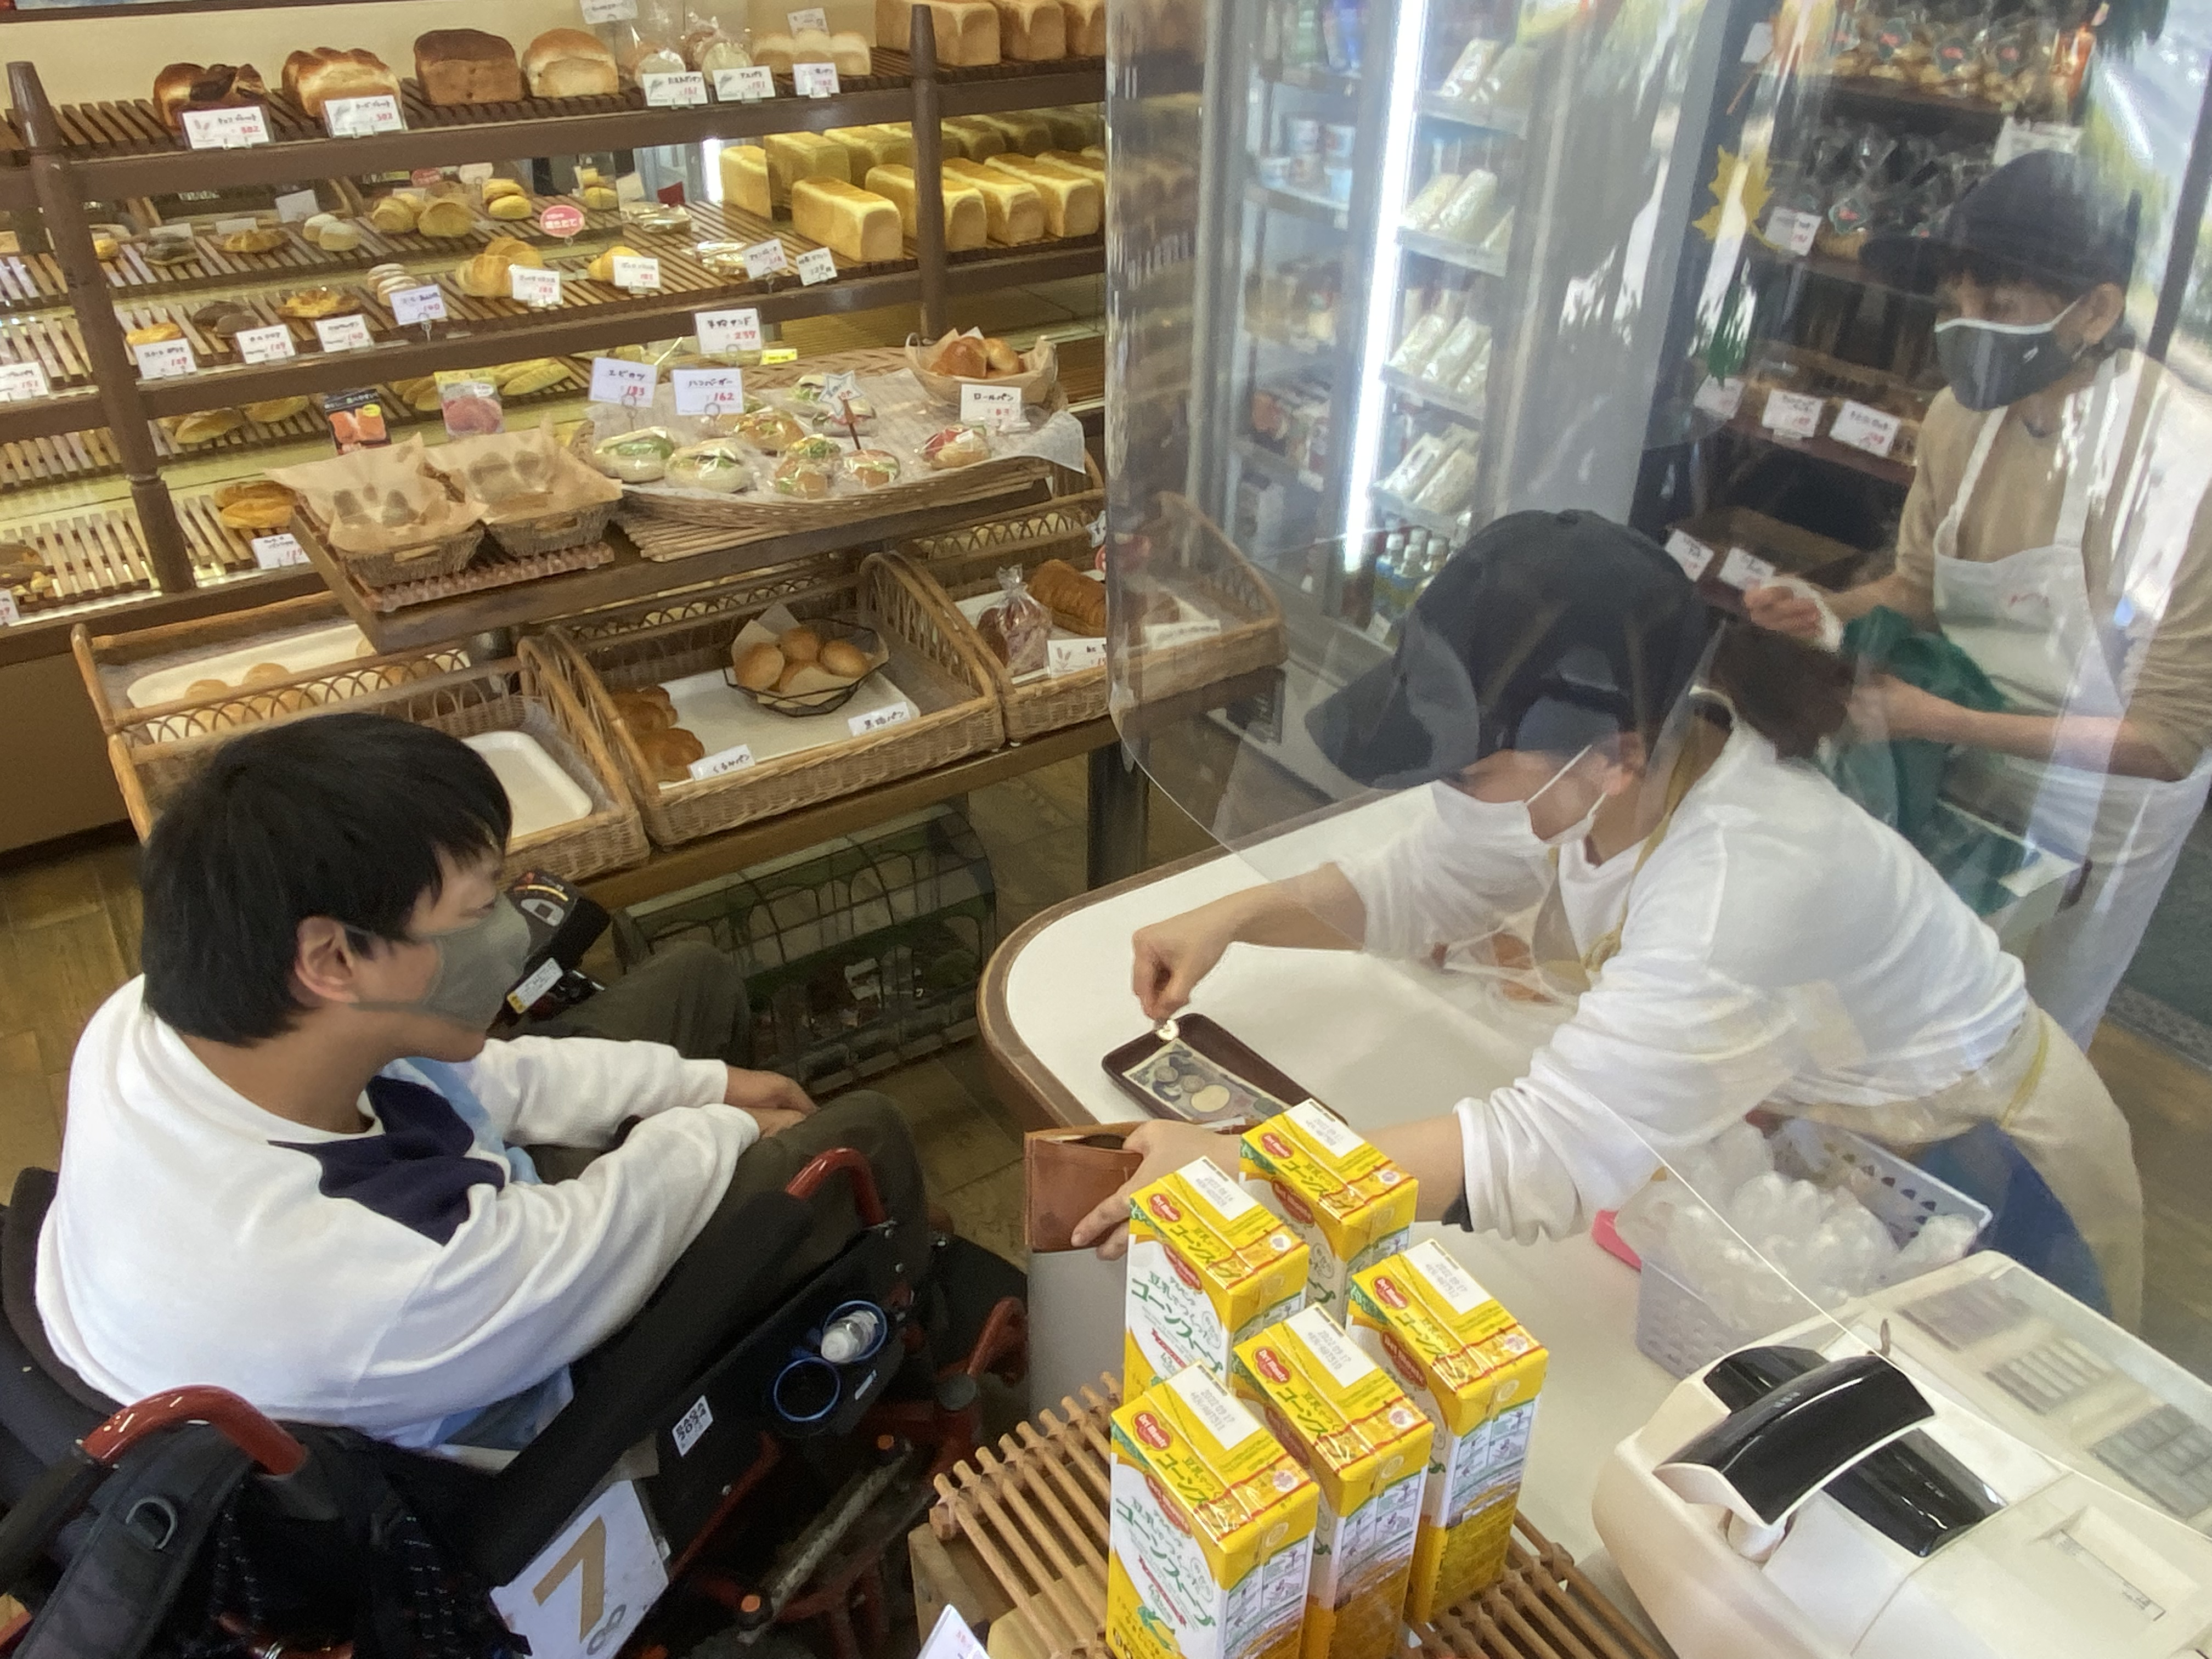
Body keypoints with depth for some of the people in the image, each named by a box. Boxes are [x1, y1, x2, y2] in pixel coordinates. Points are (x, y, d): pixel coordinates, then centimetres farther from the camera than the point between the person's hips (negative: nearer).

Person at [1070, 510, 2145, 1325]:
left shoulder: (1743, 885, -42)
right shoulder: (1578, 758, -20)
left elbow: (1544, 1157, -45)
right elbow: (1415, 886, -5)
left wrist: (1234, 1166, -43)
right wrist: (1238, 917, -21)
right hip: (1806, 1117, 6)